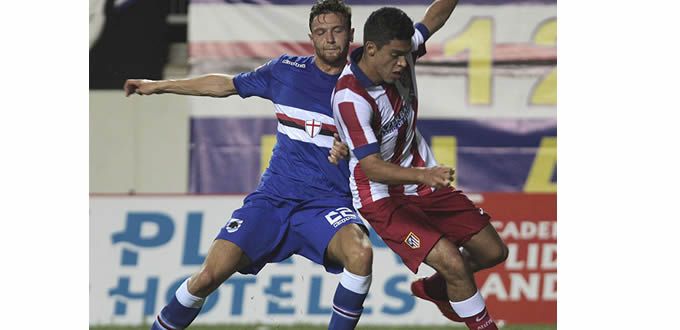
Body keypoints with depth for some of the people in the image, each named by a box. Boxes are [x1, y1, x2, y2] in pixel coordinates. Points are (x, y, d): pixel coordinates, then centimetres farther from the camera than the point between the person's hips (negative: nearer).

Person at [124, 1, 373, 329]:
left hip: (328, 202, -2)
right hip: (274, 197, 2)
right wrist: (158, 86, 25)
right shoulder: (286, 70, 6)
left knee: (361, 253, -35)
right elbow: (227, 84, 20)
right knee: (208, 276, -13)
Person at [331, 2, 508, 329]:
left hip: (424, 182, 8)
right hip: (383, 199, -8)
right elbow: (372, 167, -33)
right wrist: (424, 175, -48)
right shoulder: (351, 99, -30)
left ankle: (435, 289, 39)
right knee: (454, 263, -23)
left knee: (492, 251, 12)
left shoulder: (399, 52, -10)